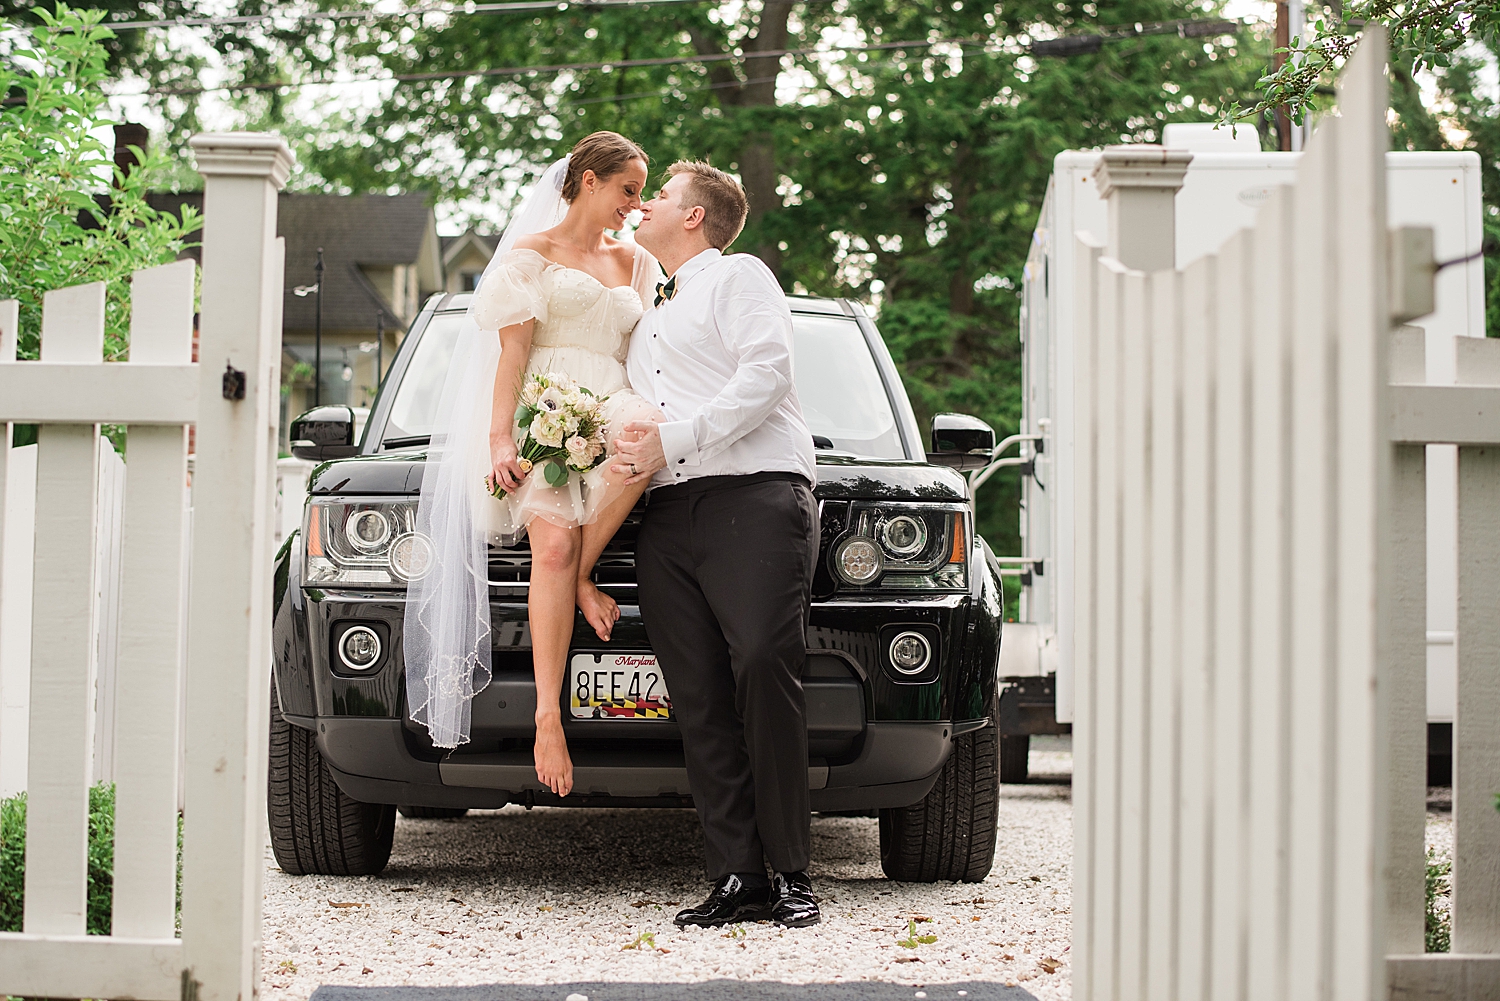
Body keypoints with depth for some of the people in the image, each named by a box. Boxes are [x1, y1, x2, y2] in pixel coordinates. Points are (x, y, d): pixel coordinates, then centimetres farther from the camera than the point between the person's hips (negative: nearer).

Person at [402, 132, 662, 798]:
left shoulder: (634, 263, 27)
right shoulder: (530, 251, 12)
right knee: (554, 545, -29)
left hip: (609, 410, 4)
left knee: (648, 426, -38)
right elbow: (512, 350, 1)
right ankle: (548, 717, -33)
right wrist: (500, 438, -11)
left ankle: (583, 573, -21)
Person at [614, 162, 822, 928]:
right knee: (698, 697, -5)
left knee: (763, 664, -22)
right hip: (668, 514, 7)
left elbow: (765, 375, -7)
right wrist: (628, 451, 15)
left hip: (756, 497, -7)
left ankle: (790, 873, -19)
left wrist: (672, 440, -11)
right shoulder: (647, 316, 34)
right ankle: (737, 879, -7)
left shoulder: (738, 276, 10)